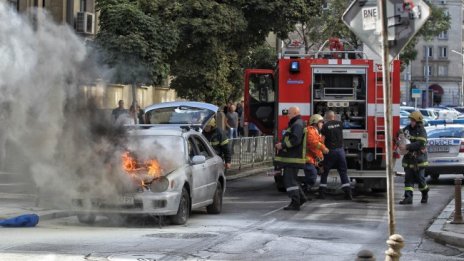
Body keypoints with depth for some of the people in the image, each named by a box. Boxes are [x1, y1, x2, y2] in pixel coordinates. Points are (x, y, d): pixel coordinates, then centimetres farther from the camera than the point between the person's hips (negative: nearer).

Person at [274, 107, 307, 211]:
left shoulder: (297, 125, -14)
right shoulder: (295, 124, 21)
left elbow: (295, 140, -26)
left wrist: (283, 145, -19)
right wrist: (281, 145, 15)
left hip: (293, 158, -11)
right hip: (290, 158, 11)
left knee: (290, 180, -11)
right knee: (289, 179, 18)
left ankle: (295, 203, -12)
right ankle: (301, 197, 23)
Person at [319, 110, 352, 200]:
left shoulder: (325, 126, -6)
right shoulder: (340, 123, 3)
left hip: (330, 151, -2)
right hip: (340, 150, 3)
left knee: (324, 173, 8)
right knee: (343, 172, 6)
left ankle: (322, 193, 5)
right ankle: (348, 193, -2)